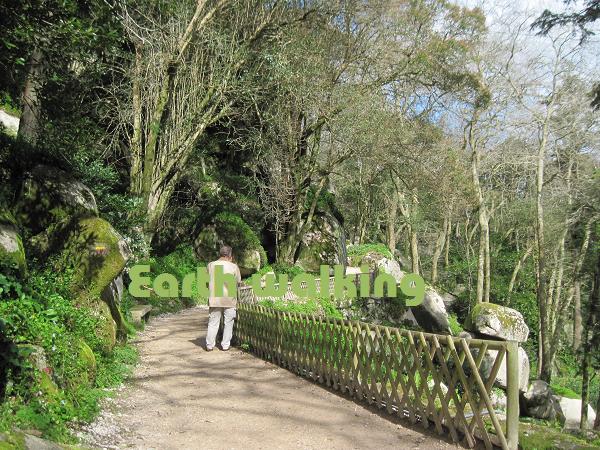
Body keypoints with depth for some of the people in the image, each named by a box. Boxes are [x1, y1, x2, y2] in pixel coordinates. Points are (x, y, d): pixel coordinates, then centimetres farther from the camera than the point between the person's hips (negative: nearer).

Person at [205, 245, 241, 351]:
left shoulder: (211, 265, -3)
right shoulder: (233, 267, -8)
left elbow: (209, 280, 8)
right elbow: (238, 282, 2)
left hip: (214, 299, 2)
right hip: (229, 299, -1)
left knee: (213, 323, 10)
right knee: (228, 323, 11)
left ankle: (209, 345, 14)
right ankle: (225, 345, 15)